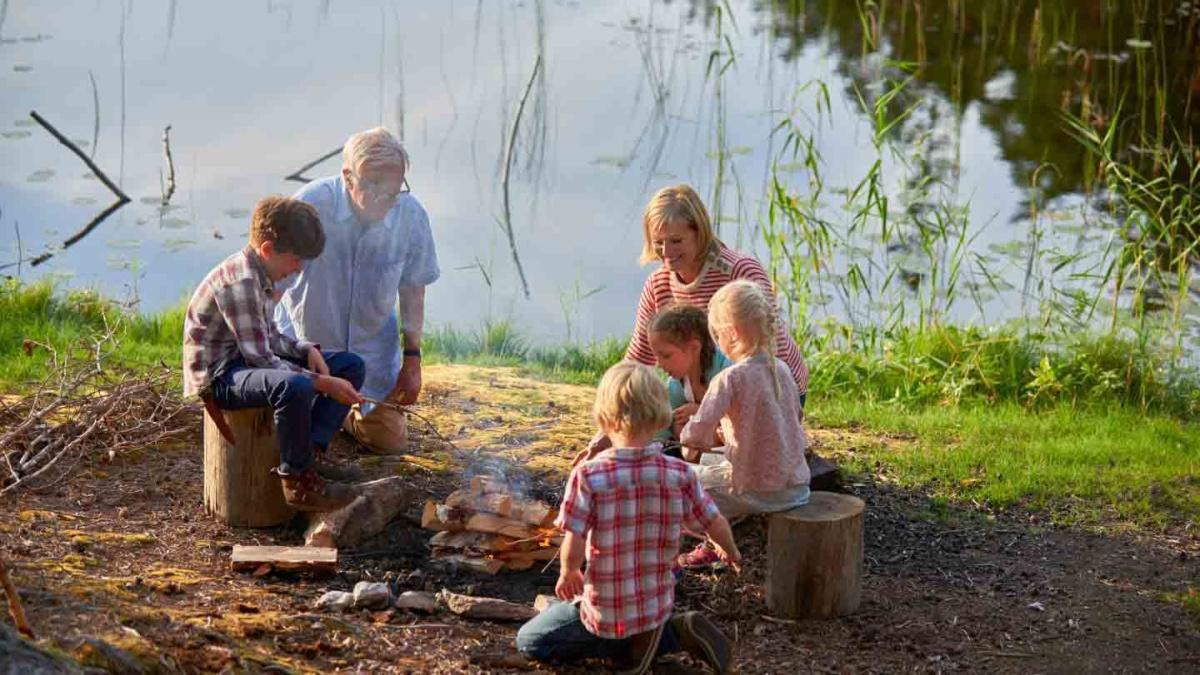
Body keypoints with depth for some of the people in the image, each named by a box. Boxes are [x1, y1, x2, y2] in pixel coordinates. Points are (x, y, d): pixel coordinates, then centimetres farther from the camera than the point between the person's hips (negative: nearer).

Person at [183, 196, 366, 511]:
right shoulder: (239, 283, -23)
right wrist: (323, 384, -25)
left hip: (250, 360, 10)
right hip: (218, 375, -10)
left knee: (351, 366, 5)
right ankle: (297, 480, -21)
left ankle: (310, 453, -3)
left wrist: (306, 350, -2)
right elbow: (259, 358, -26)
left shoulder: (261, 275, 9)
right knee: (294, 387, -41)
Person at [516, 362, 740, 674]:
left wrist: (568, 573, 2)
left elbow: (573, 549, -22)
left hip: (604, 611, -4)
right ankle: (675, 632, 3)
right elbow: (716, 525, -1)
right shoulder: (679, 475, -11)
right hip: (658, 605, 4)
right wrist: (730, 552, 23)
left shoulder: (587, 476, -21)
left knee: (528, 640, 16)